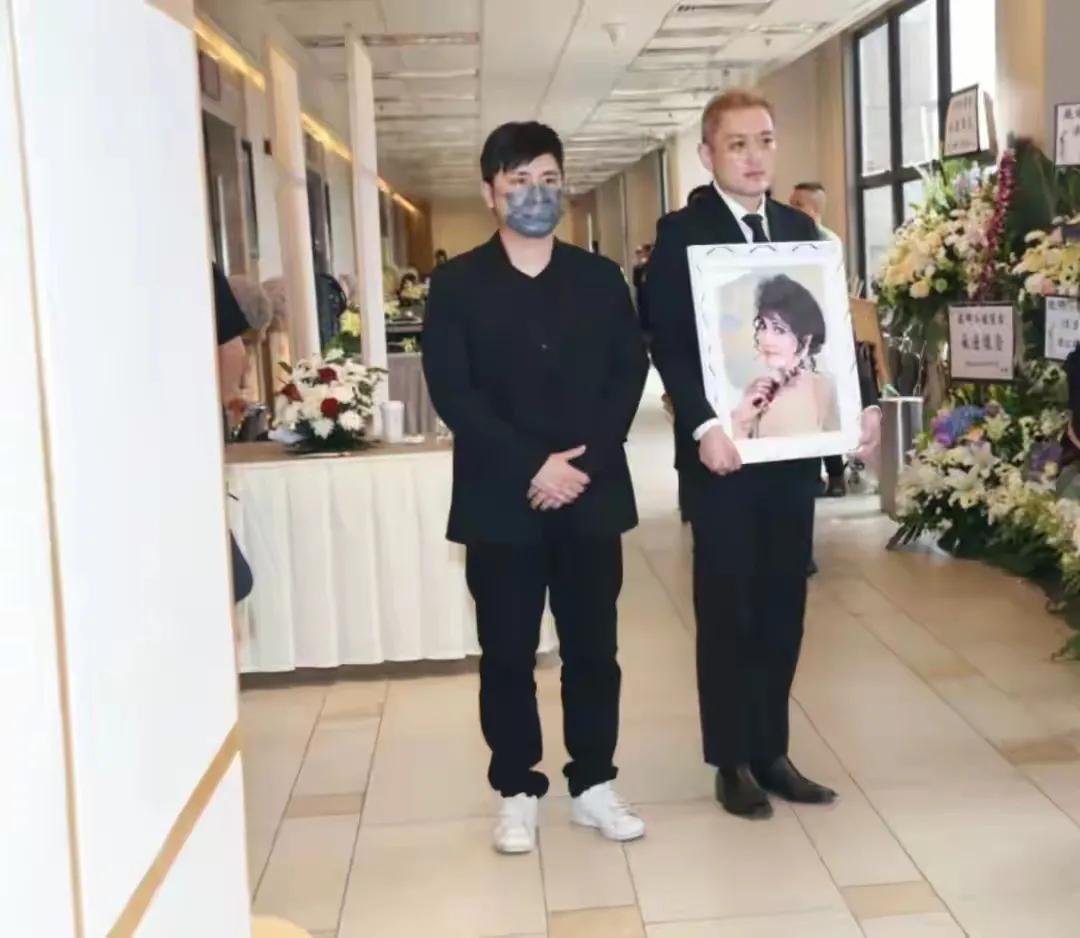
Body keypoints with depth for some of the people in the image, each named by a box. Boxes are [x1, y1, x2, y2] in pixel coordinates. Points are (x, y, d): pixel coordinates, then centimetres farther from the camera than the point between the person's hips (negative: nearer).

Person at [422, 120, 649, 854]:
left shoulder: (601, 278, 9)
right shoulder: (457, 285, 1)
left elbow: (630, 372, 3)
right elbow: (452, 391, -7)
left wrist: (585, 463, -11)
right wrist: (532, 466, -15)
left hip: (592, 494, 2)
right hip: (500, 501, -2)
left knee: (593, 648, 9)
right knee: (508, 654, 6)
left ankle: (595, 784, 22)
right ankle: (518, 792, 19)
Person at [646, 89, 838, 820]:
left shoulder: (801, 229, 12)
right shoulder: (680, 233, -3)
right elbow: (669, 345, -11)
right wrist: (705, 427, -21)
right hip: (722, 449, -5)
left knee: (783, 607, 10)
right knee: (727, 610, 4)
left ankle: (772, 751, 22)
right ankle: (733, 761, 15)